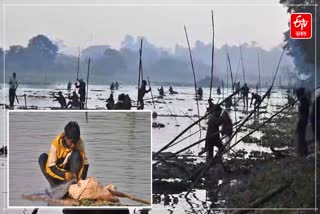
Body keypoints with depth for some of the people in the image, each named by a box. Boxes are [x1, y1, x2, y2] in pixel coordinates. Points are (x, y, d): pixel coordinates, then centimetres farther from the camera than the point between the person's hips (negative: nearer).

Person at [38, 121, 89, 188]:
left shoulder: (80, 143, -17)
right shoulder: (56, 143, -23)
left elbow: (85, 163, -16)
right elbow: (50, 167, -26)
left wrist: (81, 178, -35)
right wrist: (65, 174, -42)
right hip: (59, 172, 0)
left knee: (76, 155, -26)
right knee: (43, 158, -25)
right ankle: (55, 187, -25)